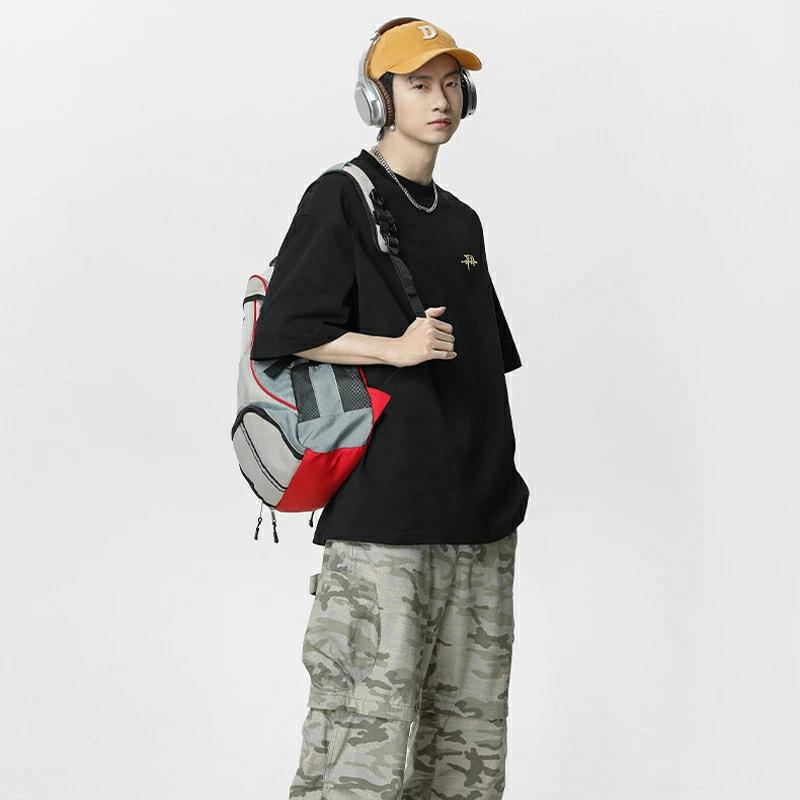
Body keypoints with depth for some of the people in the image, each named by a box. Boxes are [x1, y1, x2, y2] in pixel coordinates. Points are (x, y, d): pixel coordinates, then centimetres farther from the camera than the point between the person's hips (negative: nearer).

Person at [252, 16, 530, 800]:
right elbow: (279, 335, -7)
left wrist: (496, 470, 18)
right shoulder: (342, 199, -1)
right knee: (366, 733, -9)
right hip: (380, 510, -7)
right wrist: (396, 348, -15)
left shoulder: (462, 221, 19)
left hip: (480, 515, 7)